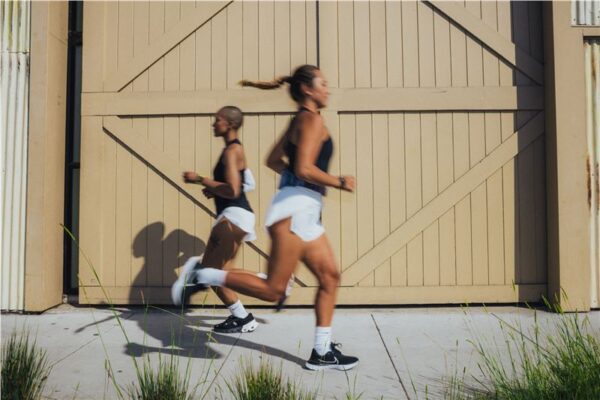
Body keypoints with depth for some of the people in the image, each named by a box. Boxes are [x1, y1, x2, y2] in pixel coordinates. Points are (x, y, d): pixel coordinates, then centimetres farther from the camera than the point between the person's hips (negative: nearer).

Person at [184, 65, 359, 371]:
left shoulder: (299, 121, 21)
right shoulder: (311, 119, -8)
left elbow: (274, 160, 24)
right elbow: (305, 168, -19)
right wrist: (340, 183, -8)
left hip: (305, 213, 10)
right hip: (295, 209, -10)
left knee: (330, 276, 9)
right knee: (273, 290, -8)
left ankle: (322, 352, 13)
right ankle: (205, 276, -1)